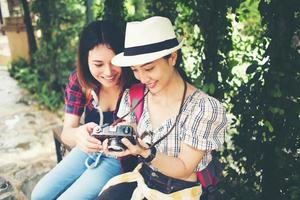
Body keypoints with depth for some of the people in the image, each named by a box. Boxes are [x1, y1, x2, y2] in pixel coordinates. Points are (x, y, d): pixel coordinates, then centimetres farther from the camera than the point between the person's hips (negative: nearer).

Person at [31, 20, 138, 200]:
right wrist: (77, 134, -40)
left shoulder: (135, 83, -25)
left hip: (120, 157, -4)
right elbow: (66, 132, -15)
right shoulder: (79, 80, -13)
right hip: (88, 149, 5)